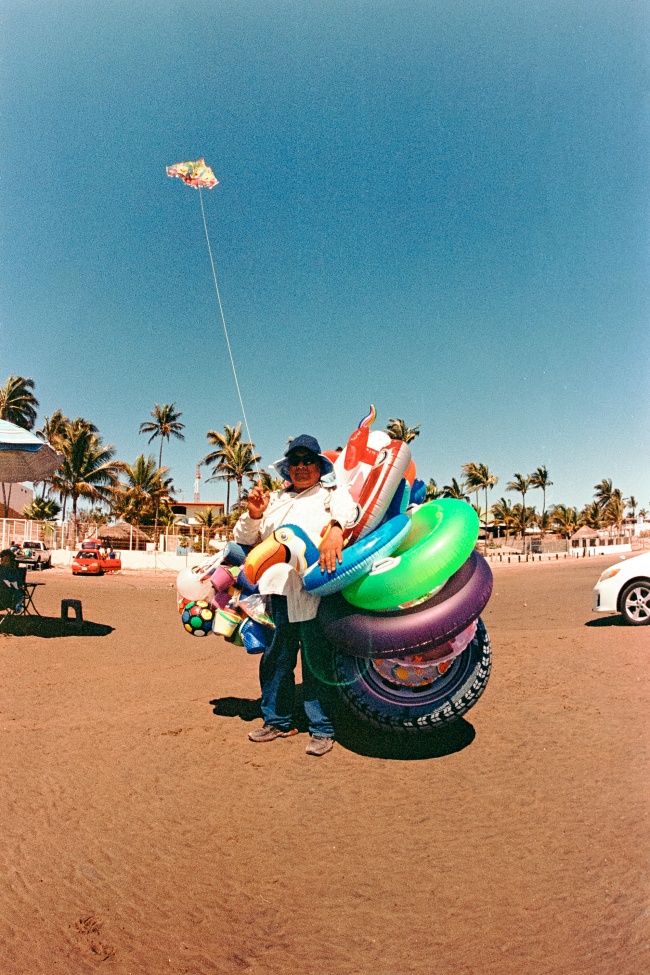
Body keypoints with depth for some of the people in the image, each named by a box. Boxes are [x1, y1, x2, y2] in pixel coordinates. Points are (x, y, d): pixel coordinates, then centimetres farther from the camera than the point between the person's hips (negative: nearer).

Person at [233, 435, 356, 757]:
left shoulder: (333, 493, 14)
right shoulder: (275, 499, 26)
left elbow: (348, 510, -11)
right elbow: (244, 540, 23)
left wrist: (336, 528, -33)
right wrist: (253, 515, 2)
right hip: (278, 587, 5)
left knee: (316, 658, -3)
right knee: (275, 657, 8)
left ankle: (322, 728, 8)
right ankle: (278, 720, 24)